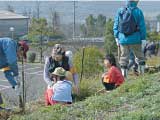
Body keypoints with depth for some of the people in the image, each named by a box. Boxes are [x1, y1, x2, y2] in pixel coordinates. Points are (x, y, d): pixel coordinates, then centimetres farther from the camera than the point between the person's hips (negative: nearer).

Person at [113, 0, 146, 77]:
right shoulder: (138, 12, -7)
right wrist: (143, 38, 2)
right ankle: (142, 72, 16)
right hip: (135, 39, -2)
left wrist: (116, 37, 14)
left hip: (123, 39, 2)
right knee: (140, 56, 14)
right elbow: (142, 27, -5)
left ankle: (124, 73, 8)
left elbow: (116, 25, 6)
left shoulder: (120, 11, 2)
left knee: (124, 56, 9)